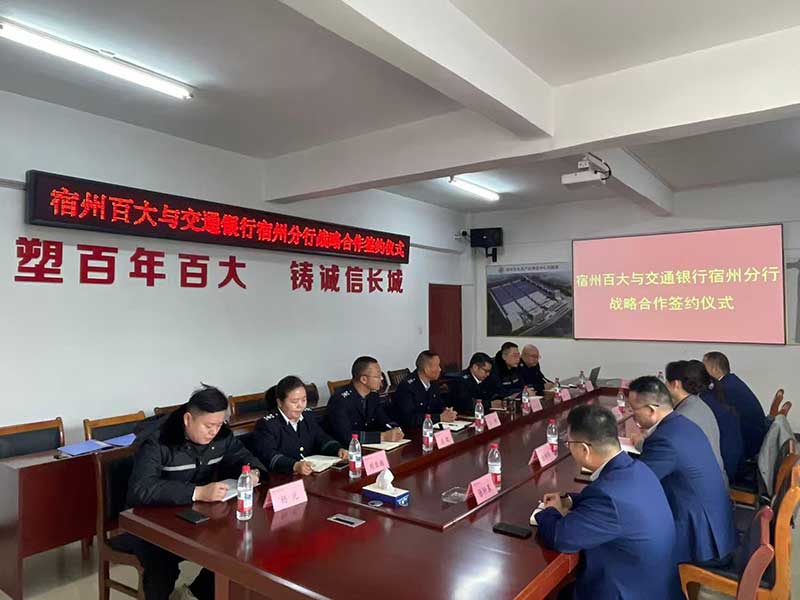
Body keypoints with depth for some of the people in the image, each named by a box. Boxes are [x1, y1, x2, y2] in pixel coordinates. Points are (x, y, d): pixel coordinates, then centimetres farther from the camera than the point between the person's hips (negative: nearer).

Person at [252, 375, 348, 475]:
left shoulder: (308, 415, 12)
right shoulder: (266, 424, -9)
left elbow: (322, 439, 17)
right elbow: (269, 457, -21)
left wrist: (338, 450, -4)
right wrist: (295, 466, -36)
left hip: (313, 475, 5)